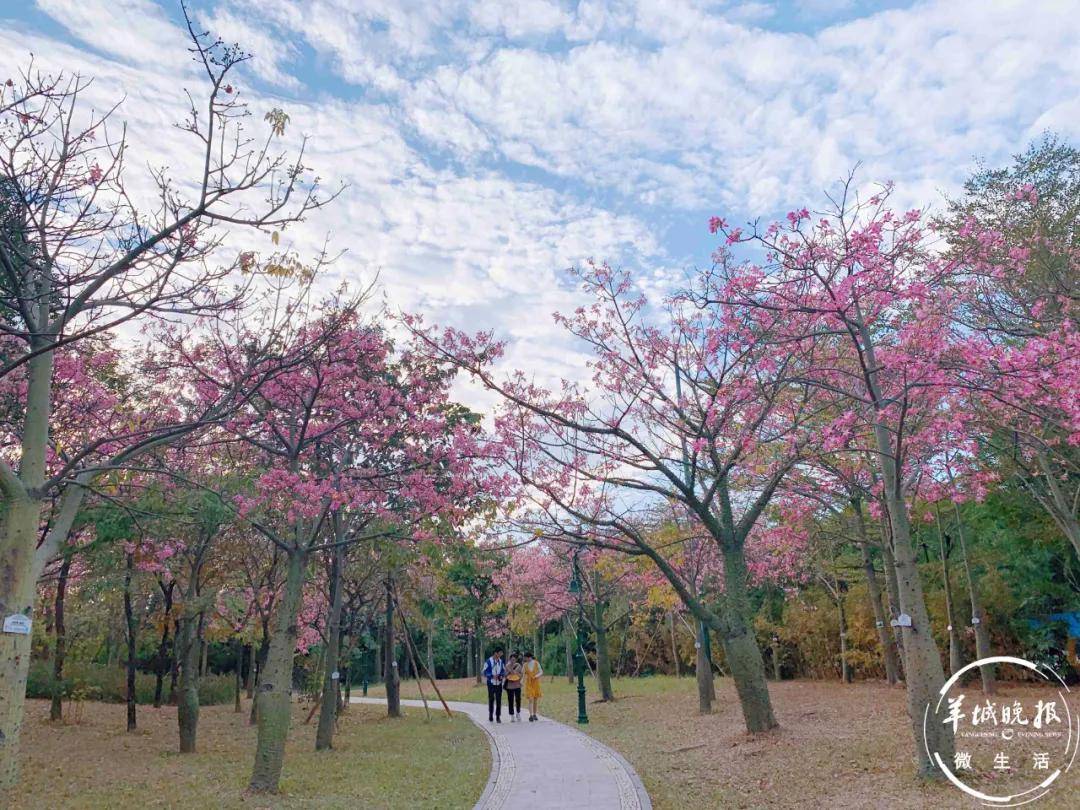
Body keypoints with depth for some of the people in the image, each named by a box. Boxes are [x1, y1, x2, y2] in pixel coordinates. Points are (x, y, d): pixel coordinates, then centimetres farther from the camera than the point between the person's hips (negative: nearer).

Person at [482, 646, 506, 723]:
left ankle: (498, 717, 9)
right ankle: (490, 716, 17)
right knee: (491, 699, 4)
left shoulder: (501, 661, 6)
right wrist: (492, 676, -21)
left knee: (499, 700, 2)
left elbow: (503, 671, 14)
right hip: (491, 683, -3)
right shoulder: (488, 662, -9)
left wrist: (501, 676, -8)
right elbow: (484, 672, -8)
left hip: (499, 684, 3)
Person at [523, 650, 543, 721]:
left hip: (536, 683, 1)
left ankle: (534, 714, 20)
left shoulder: (536, 663, -4)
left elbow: (541, 672, -1)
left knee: (535, 700, 7)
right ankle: (531, 715, -15)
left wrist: (537, 676, -19)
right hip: (529, 683, -1)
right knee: (530, 699, -11)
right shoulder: (525, 665, 0)